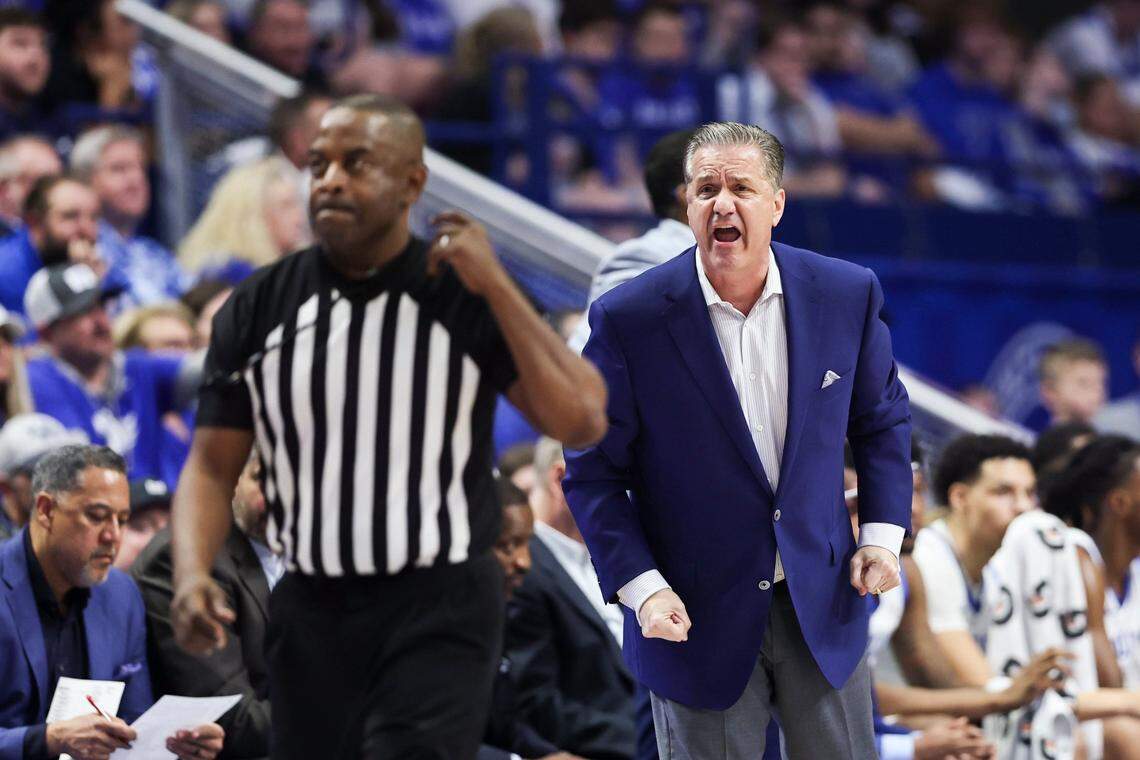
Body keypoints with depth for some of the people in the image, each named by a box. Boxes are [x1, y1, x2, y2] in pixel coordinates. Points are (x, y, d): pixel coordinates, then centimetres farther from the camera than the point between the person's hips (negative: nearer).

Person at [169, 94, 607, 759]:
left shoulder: (472, 299, -4)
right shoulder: (258, 308, 4)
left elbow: (582, 423, -14)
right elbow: (214, 466, 6)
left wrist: (495, 286, -17)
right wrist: (192, 573, -13)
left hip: (440, 611, -4)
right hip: (312, 612, 4)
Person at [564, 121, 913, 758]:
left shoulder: (847, 294, -4)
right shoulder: (628, 319, -13)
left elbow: (883, 419, 11)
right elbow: (593, 473, -6)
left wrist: (883, 533, 0)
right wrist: (640, 587, -15)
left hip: (822, 604, 3)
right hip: (699, 617, -3)